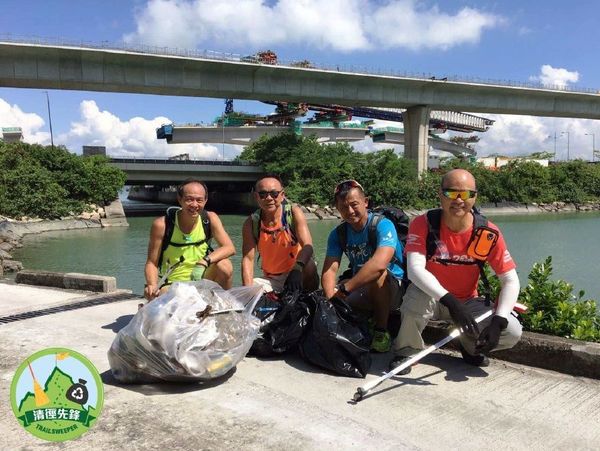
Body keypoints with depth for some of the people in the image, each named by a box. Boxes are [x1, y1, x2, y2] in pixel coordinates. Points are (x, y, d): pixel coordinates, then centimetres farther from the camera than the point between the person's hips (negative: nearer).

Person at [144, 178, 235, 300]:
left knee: (224, 266, -25)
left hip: (201, 280, 3)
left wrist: (204, 262, -30)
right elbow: (151, 263, -8)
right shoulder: (162, 225, -12)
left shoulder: (210, 219, -5)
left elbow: (229, 248, -14)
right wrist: (152, 285, -27)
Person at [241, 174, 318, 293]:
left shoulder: (294, 213, -15)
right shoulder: (251, 223, -10)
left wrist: (297, 269, -47)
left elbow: (307, 246, -27)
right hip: (270, 279, 2)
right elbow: (248, 259, -13)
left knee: (309, 265, -33)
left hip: (298, 274, -2)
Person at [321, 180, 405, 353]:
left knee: (378, 273, -36)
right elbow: (329, 270, -13)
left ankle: (381, 330, -17)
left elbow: (379, 263, -37)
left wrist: (344, 288, -37)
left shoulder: (383, 225, -19)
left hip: (393, 289, -6)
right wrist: (331, 300, -31)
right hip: (362, 291, 6)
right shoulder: (338, 233, 0)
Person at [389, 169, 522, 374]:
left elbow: (510, 281, -11)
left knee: (512, 332, -19)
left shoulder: (489, 233, -13)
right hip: (431, 297, -2)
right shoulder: (423, 224, -19)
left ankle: (472, 347, 16)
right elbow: (414, 270, -31)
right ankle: (406, 351, -8)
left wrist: (498, 322, -24)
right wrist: (449, 301, -43)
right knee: (416, 297, -37)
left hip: (467, 301, 3)